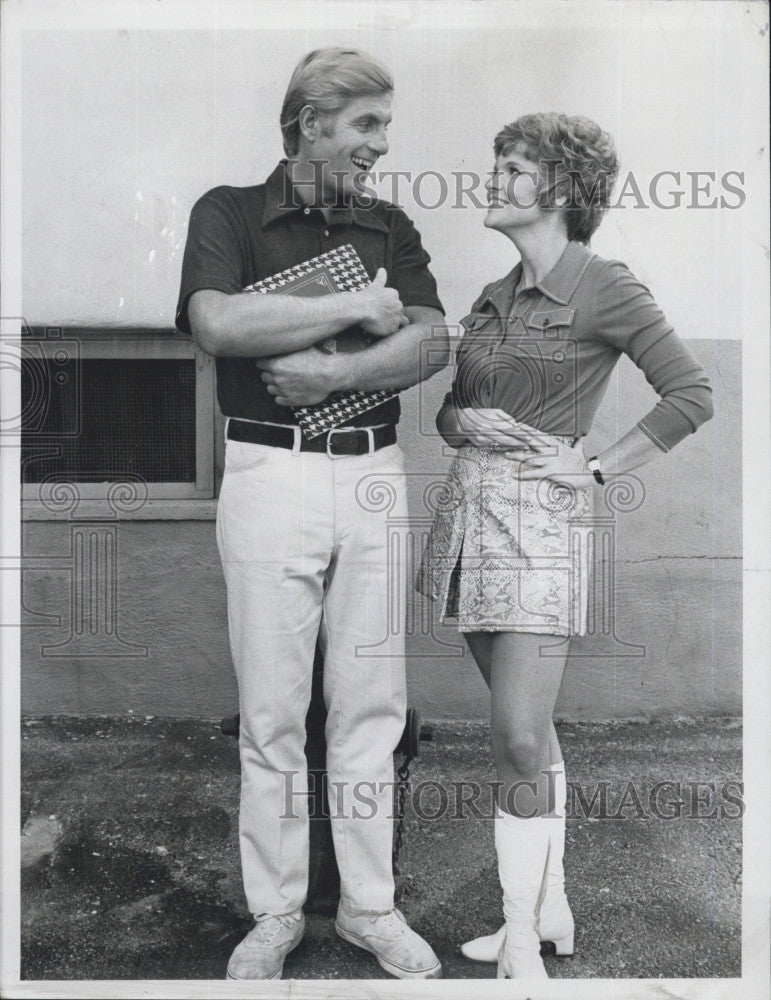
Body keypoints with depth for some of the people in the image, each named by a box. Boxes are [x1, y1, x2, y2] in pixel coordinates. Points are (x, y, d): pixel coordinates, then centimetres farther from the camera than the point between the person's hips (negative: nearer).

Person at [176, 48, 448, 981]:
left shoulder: (390, 227, 14)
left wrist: (333, 371, -14)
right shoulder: (228, 212, 4)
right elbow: (219, 323, -16)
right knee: (271, 711, 4)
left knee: (371, 704, 8)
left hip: (375, 475, 3)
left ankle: (370, 906, 24)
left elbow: (432, 342, 0)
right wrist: (357, 308, -9)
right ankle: (274, 915, 21)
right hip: (270, 475, -3)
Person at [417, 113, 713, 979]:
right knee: (526, 727, 14)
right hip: (470, 507, 7)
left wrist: (596, 468, -9)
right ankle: (549, 910, 29)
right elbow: (449, 408, 19)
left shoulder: (603, 288, -6)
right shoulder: (491, 299, 14)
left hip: (540, 516, -7)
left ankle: (523, 941, 10)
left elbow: (691, 395, -8)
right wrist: (467, 424, -3)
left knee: (520, 737, -7)